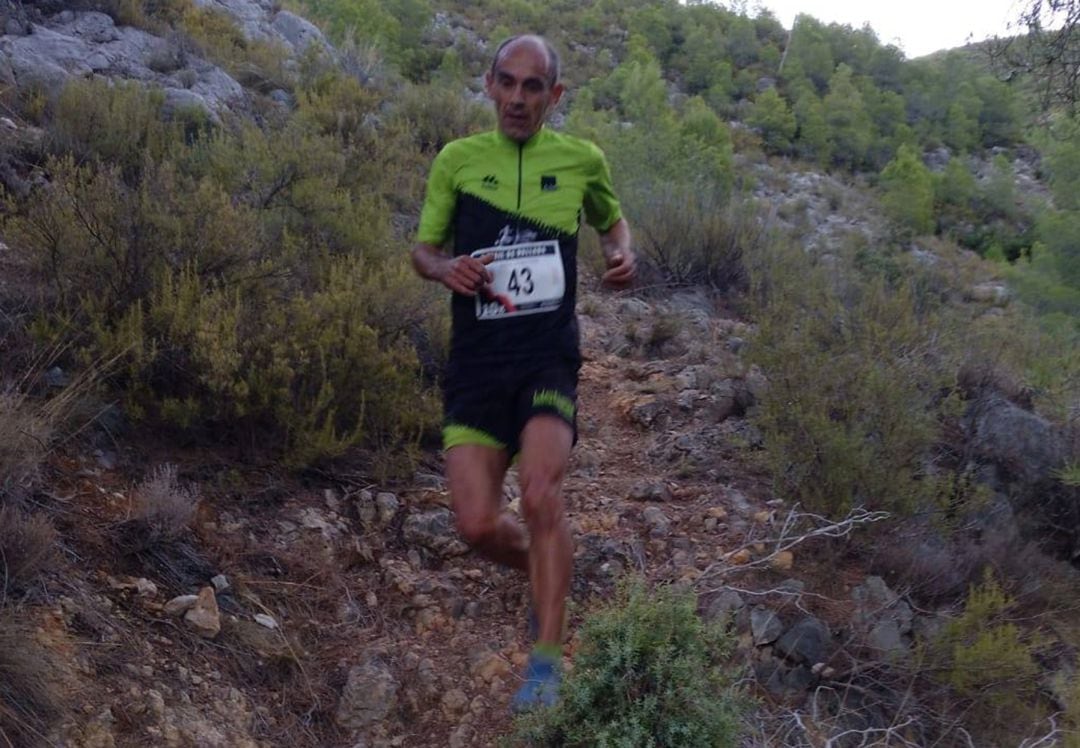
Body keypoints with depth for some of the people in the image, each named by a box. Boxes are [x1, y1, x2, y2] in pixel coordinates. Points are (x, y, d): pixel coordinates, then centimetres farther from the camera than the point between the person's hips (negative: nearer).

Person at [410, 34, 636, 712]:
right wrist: (446, 267, -10)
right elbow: (423, 248, 13)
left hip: (548, 358, -1)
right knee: (478, 525, -6)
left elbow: (613, 220, 24)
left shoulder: (582, 160, 6)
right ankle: (547, 574, 30)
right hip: (475, 361, 2)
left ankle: (547, 664, -9)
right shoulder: (457, 160, 5)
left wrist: (623, 255, 1)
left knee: (541, 496, -23)